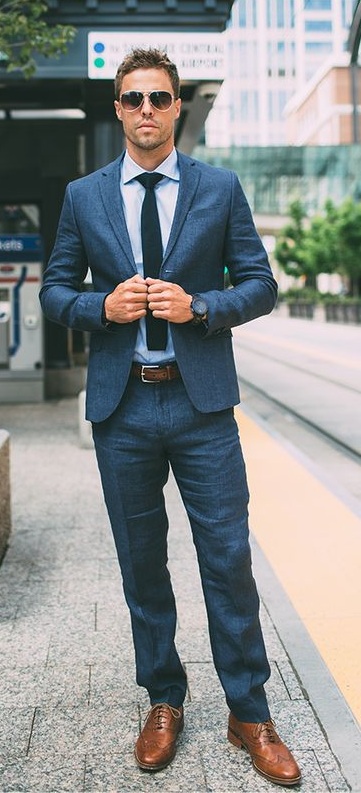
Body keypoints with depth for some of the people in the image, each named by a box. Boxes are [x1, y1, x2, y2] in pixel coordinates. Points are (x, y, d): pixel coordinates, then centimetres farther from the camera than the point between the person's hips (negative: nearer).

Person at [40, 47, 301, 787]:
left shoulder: (221, 188, 5)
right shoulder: (83, 196, 8)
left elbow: (261, 284, 4)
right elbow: (55, 291, 10)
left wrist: (200, 306, -14)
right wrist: (102, 306, -11)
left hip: (201, 401, -1)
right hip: (121, 404, 2)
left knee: (229, 559, 1)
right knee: (142, 563, 11)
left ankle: (249, 713, 18)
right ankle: (164, 703, 29)